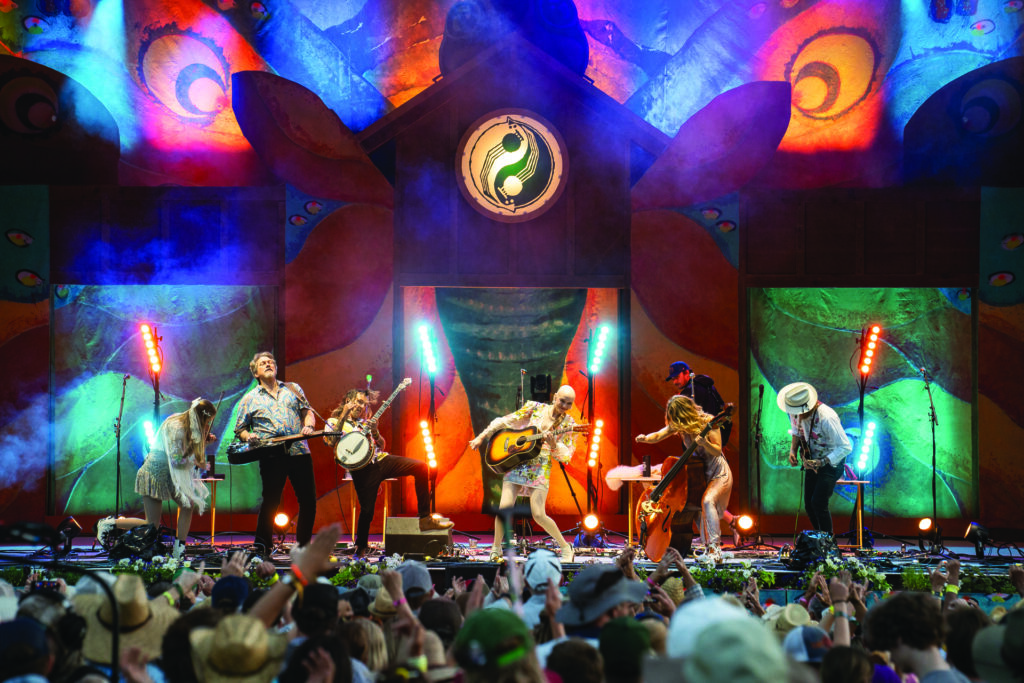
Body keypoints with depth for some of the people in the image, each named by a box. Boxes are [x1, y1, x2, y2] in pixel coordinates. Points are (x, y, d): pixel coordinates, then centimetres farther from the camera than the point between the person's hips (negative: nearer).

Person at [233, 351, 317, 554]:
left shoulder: (293, 389, 19)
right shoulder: (250, 399, 13)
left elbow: (307, 412, 19)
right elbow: (240, 429, 14)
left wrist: (308, 425, -3)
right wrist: (249, 437, -7)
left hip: (299, 450, 3)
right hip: (271, 454, -3)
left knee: (309, 500, 1)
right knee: (271, 501, -7)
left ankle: (304, 546, 15)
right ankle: (262, 547, 2)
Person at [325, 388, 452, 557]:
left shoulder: (364, 422, 24)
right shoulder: (334, 422, 8)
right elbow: (330, 442, -14)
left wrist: (375, 432, 0)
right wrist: (344, 416, -13)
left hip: (380, 459, 5)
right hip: (363, 468, -5)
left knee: (420, 467, -13)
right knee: (367, 510, -13)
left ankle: (425, 518, -11)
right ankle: (361, 547, 14)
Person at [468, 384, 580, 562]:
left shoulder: (569, 424, 2)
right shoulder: (534, 408, 5)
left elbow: (566, 456, 0)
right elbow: (504, 422, 11)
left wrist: (554, 445, -20)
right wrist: (482, 437, 9)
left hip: (540, 469, -1)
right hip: (517, 464, 2)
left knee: (538, 515, -13)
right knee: (504, 507, -11)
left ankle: (565, 547, 6)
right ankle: (496, 550, 8)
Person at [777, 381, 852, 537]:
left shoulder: (826, 418, -33)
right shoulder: (795, 413, -9)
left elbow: (845, 447, -29)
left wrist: (822, 463, -34)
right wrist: (793, 450, -3)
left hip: (831, 462, -7)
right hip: (813, 461, 7)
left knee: (818, 503, -18)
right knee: (809, 505, 7)